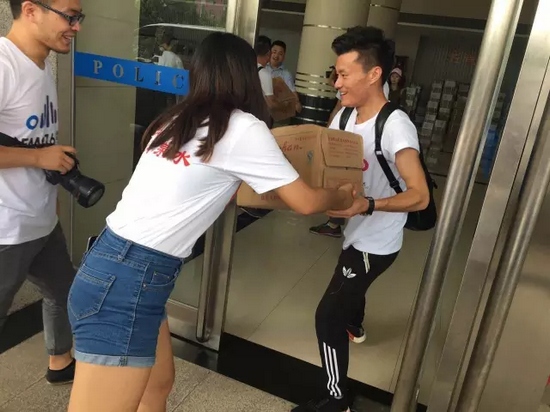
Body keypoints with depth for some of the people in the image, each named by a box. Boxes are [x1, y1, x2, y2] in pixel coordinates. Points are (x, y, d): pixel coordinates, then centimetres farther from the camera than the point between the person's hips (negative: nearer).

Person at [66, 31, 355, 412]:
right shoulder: (243, 128, -9)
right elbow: (305, 202, -1)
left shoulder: (178, 120, 12)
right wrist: (343, 197, 19)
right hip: (129, 281, -8)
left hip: (110, 265, 9)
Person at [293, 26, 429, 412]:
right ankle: (355, 327, 66)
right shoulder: (345, 116, -5)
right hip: (357, 233, 9)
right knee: (349, 287, 34)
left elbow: (420, 196, -30)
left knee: (328, 315, -5)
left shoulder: (396, 127, -28)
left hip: (377, 242, -8)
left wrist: (367, 204, -42)